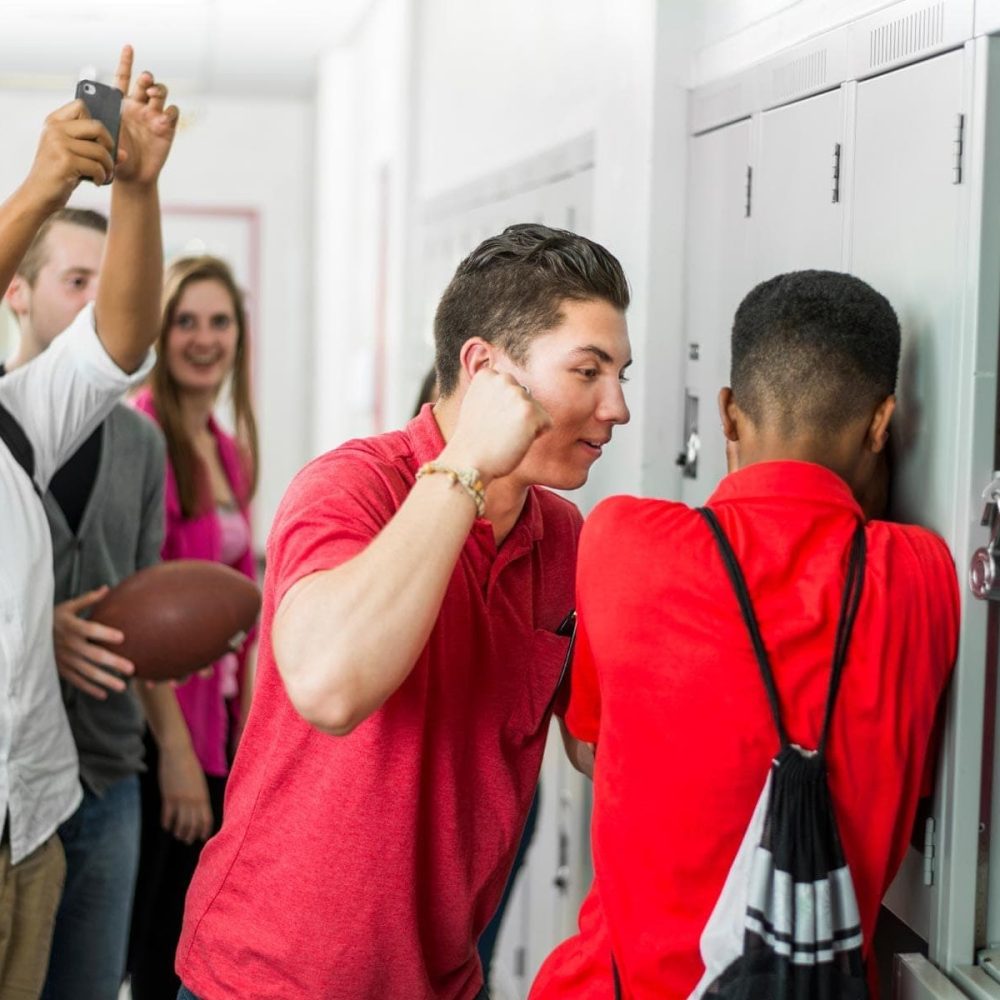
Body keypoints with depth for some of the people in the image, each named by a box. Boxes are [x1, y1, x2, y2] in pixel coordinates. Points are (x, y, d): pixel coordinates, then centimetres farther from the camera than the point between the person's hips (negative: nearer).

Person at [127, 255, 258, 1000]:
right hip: (156, 724, -8)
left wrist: (248, 731, 10)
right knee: (131, 937, 1)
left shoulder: (231, 450, 12)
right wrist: (174, 744, -19)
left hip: (216, 717, 8)